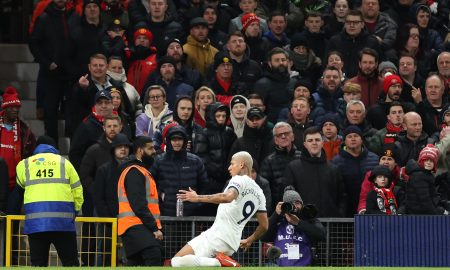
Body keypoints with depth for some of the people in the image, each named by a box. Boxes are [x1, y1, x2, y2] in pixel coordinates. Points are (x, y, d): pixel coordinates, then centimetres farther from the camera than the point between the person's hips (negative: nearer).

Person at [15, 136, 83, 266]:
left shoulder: (24, 164, 13)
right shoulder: (64, 163, 12)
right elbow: (77, 193, 11)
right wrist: (74, 212, 24)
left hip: (35, 220, 0)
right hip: (63, 220, 0)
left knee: (38, 263, 4)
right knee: (70, 262, 5)